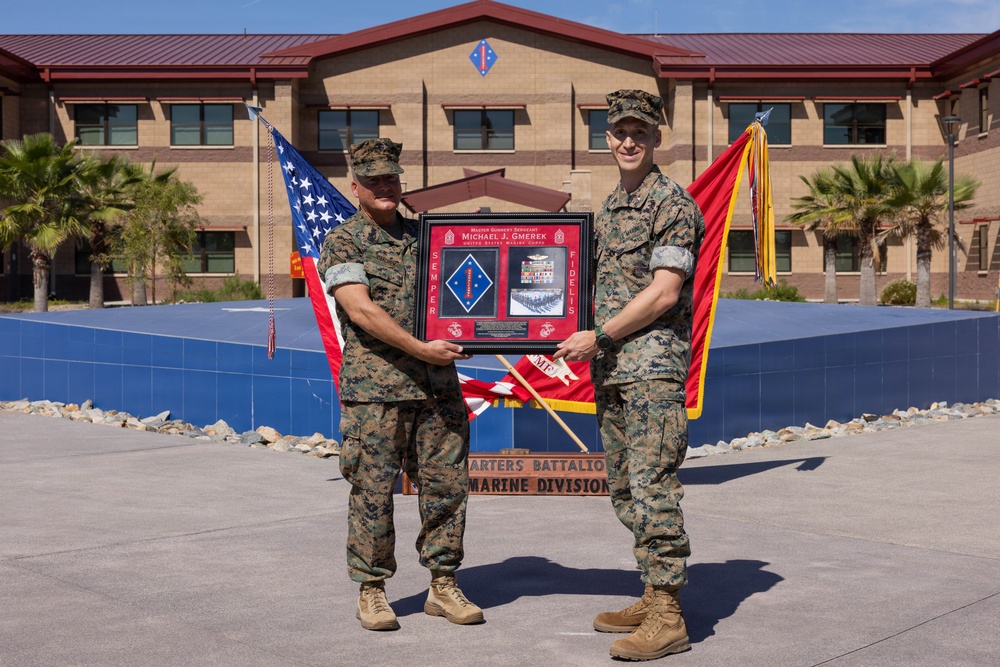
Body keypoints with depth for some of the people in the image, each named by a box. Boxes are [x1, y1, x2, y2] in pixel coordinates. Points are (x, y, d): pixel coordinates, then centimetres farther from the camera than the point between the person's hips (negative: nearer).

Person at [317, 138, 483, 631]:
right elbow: (362, 310, -11)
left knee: (447, 484, 5)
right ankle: (372, 591, 13)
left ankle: (443, 585, 17)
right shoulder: (342, 243, 1)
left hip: (438, 386, 5)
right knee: (373, 490, 0)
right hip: (374, 389, -5)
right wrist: (421, 349, -18)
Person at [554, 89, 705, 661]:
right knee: (625, 487, 12)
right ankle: (653, 597, 23)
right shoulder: (610, 208, 17)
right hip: (611, 371, 9)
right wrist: (592, 342, 12)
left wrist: (599, 337, -12)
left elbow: (663, 294, -15)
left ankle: (668, 618, -4)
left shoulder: (673, 204, -9)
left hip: (654, 366, -9)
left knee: (653, 486, -10)